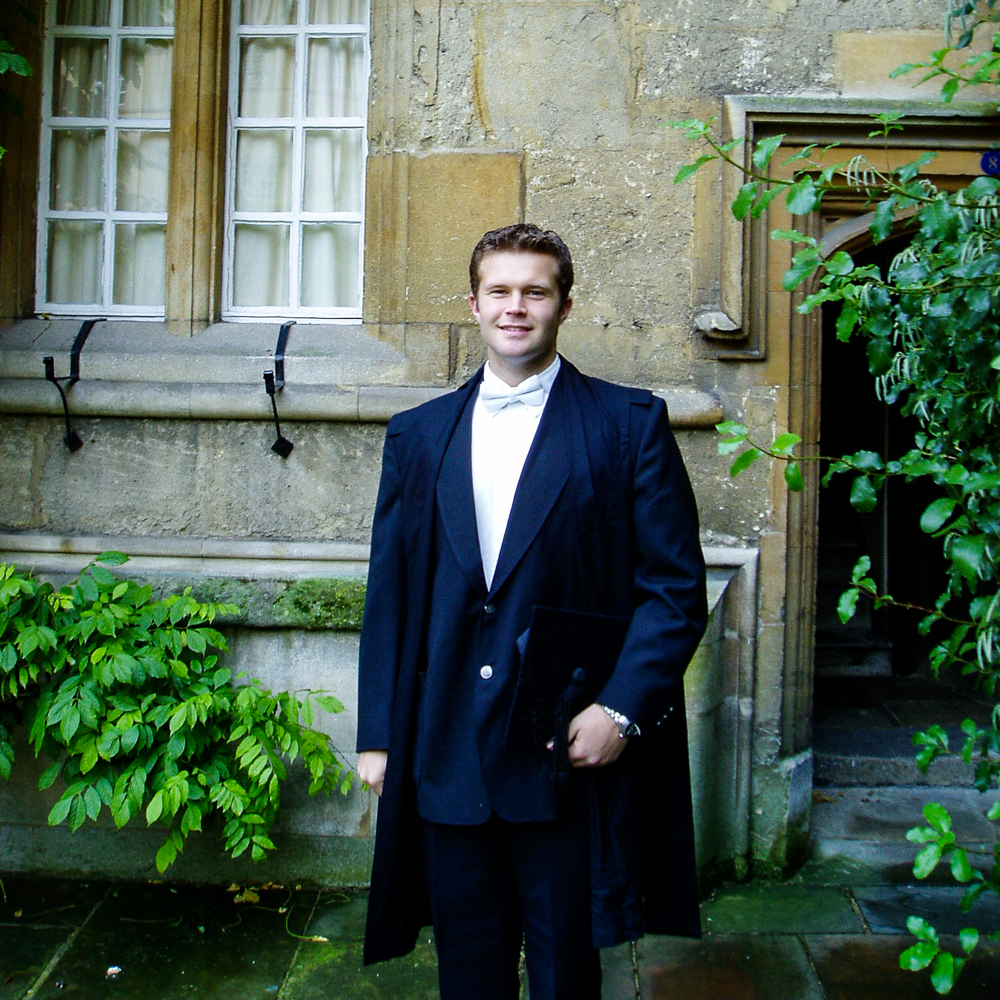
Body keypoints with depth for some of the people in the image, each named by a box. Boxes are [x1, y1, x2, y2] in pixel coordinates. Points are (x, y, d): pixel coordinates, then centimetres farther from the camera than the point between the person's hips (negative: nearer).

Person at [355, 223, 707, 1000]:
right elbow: (389, 594, 9)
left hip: (570, 753, -2)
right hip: (445, 758, 3)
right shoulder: (418, 435, 9)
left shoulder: (630, 424, -1)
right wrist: (378, 735, 5)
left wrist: (621, 709, -13)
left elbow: (677, 587, -3)